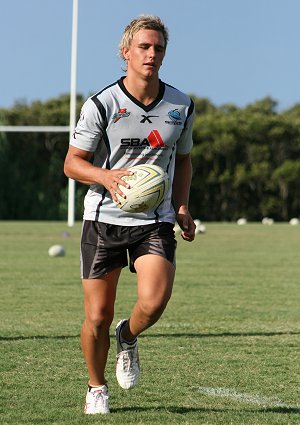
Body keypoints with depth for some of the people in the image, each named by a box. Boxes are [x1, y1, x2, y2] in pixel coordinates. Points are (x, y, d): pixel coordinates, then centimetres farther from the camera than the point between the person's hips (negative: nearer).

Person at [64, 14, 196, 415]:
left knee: (153, 303, -21)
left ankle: (128, 338, 15)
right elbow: (72, 162, -2)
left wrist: (181, 206, 5)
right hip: (104, 218, -1)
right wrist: (106, 175, -23)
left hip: (156, 221, 2)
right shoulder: (102, 104, -7)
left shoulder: (182, 106, 4)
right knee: (97, 316, 0)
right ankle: (97, 389, 25)